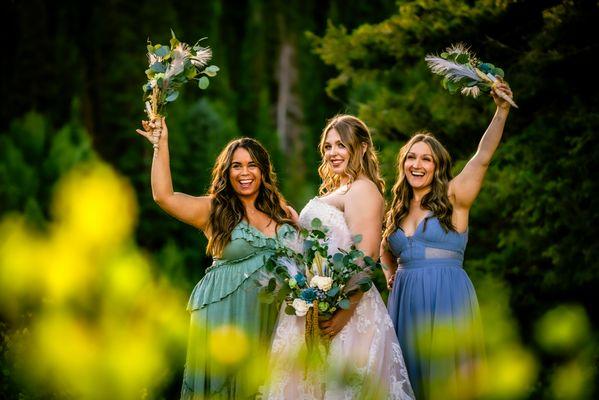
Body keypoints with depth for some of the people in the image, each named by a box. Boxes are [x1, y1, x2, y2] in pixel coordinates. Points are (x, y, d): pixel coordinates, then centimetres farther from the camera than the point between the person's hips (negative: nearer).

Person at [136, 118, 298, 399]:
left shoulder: (281, 210, 10)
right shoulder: (213, 210, -2)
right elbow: (163, 195, -13)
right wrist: (161, 145, -14)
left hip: (269, 314, 3)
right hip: (226, 311, -3)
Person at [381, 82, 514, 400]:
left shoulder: (453, 198, 0)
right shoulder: (397, 211, 14)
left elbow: (483, 157, -13)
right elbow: (386, 249, 34)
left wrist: (502, 111, -21)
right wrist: (390, 275, 15)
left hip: (447, 299, -5)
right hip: (406, 300, 5)